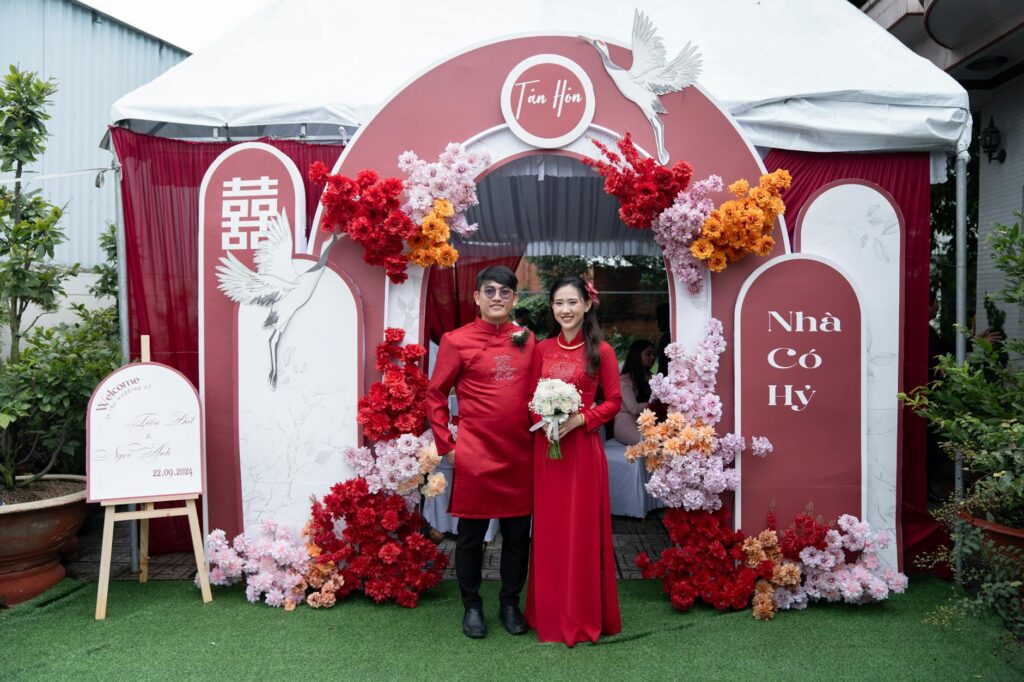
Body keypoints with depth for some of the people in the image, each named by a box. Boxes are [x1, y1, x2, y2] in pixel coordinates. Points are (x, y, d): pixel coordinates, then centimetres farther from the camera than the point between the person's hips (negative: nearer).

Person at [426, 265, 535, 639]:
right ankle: (472, 605, 28)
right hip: (474, 455, -3)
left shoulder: (527, 340, 7)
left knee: (518, 534, 12)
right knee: (471, 535, 9)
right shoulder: (456, 341, -4)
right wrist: (447, 445, -3)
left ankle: (510, 603, 31)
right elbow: (435, 395, 0)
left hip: (520, 455, 4)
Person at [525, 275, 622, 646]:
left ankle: (584, 614, 19)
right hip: (545, 445, 4)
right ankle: (550, 612, 24)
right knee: (548, 529, 10)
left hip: (583, 446, -3)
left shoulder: (601, 351, -4)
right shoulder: (542, 349, 6)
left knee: (582, 529, 4)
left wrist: (580, 419, -15)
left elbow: (614, 402, -2)